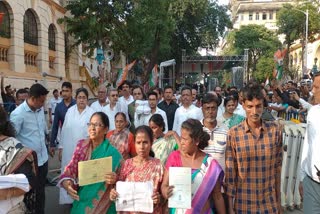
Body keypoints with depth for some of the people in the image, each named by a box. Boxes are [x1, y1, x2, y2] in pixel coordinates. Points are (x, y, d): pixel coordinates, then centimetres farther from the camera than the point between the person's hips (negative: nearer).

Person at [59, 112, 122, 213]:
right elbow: (72, 167, -2)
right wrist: (66, 182, -22)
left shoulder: (112, 152, -14)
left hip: (101, 203, -3)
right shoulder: (82, 145, -1)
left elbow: (118, 180, -8)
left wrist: (114, 180, -31)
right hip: (81, 200, 4)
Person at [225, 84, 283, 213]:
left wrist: (278, 199, 7)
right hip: (243, 202, -1)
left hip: (269, 202, 2)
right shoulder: (233, 133, -10)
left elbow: (278, 166, 3)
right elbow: (230, 172, -7)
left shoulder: (275, 130, -4)